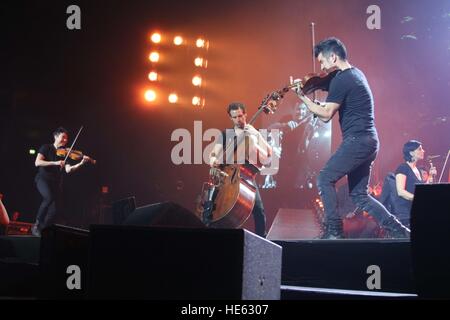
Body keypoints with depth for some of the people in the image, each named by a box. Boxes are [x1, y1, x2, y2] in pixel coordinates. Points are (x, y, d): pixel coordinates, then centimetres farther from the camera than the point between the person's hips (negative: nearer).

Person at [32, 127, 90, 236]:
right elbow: (37, 162, -14)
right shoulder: (46, 148, 1)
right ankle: (37, 223, -17)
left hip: (56, 182, 5)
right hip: (43, 178, -5)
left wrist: (81, 163, -20)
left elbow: (68, 169, -4)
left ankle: (41, 228, 8)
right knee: (49, 197, -32)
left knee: (56, 208, -9)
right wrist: (55, 163, -24)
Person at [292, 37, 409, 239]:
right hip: (369, 141, 10)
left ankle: (334, 229, -3)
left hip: (357, 140, -10)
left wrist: (303, 97, -8)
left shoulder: (341, 80, -13)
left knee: (325, 179, -5)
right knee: (358, 194, 12)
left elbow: (326, 115, -15)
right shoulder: (356, 74, 18)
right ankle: (397, 230, 10)